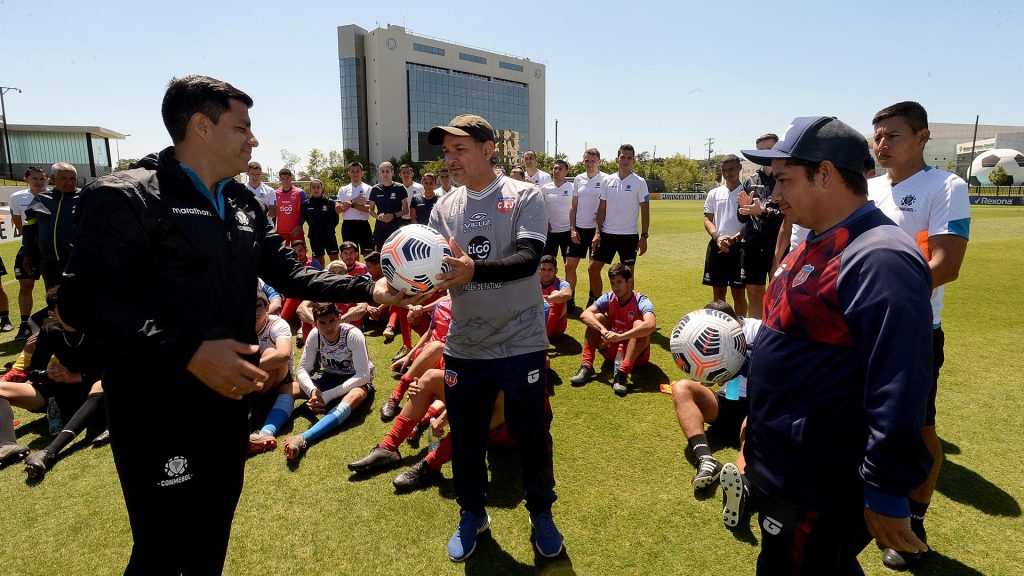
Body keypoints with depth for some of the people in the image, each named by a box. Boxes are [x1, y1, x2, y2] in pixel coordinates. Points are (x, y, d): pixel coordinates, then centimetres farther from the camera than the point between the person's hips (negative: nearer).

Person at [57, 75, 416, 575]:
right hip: (160, 412, -7)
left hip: (229, 398, 7)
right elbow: (84, 300, -22)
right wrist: (189, 351, -30)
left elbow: (288, 273, 9)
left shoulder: (243, 204, 8)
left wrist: (367, 289, -1)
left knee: (214, 532, 24)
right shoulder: (123, 197, -15)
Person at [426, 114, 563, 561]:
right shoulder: (444, 207, 6)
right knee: (465, 436, 15)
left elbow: (528, 259, -21)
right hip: (463, 346, 4)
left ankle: (541, 513, 35)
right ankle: (472, 513, 38)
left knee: (532, 434, 10)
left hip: (520, 343, -3)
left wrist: (474, 270, -36)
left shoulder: (524, 197, -7)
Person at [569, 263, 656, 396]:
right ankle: (587, 366, -25)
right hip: (612, 351, 3)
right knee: (597, 317, -16)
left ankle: (622, 373, -44)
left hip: (636, 355, -3)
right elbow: (585, 314, -22)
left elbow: (651, 325, -38)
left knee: (639, 324, -30)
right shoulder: (608, 298, -5)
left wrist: (620, 336, -47)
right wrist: (603, 330, -39)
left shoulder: (641, 301, -16)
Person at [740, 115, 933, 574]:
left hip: (819, 491, -9)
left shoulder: (880, 259, -23)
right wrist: (758, 414, 21)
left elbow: (899, 393, -25)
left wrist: (887, 494, -21)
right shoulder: (816, 245, 8)